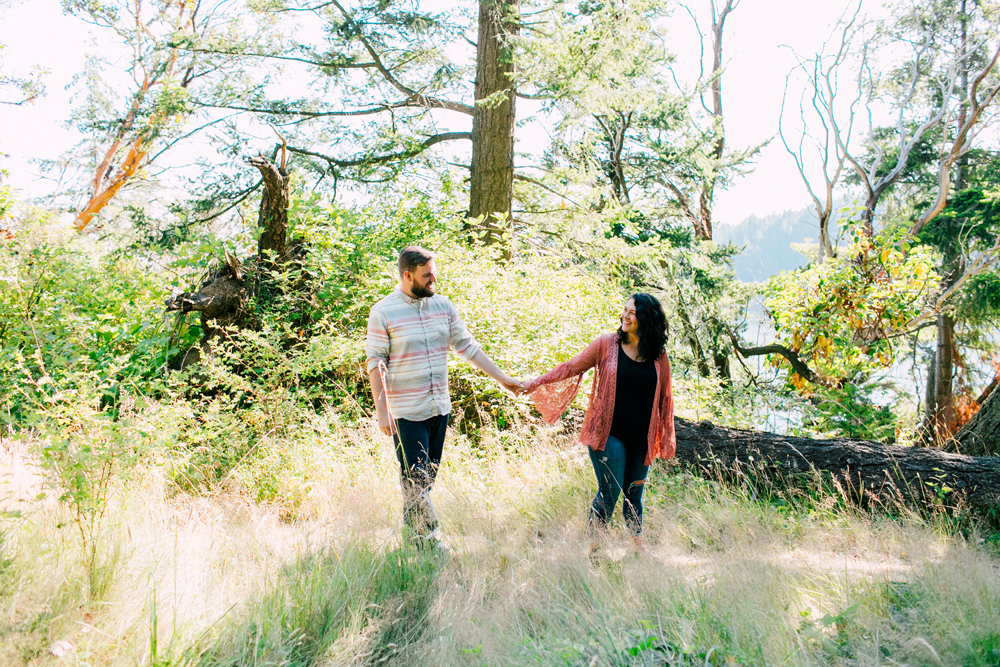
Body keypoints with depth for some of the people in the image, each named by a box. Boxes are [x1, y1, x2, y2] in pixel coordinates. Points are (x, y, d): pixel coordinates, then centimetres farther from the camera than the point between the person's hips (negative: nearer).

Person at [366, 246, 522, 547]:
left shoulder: (443, 305, 6)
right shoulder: (383, 313, -9)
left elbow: (467, 346, 12)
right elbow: (375, 363, -8)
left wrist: (502, 378, 11)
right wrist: (382, 410, -13)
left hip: (440, 407, 5)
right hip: (406, 411, -5)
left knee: (427, 477, 13)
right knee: (416, 479, -3)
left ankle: (411, 531, 30)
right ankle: (430, 541, 6)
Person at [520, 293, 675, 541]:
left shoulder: (659, 356, 3)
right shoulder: (607, 344, -3)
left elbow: (665, 398, 10)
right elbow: (572, 367, -1)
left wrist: (667, 439, 10)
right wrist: (537, 382, -8)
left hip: (641, 438, 3)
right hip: (609, 434, -3)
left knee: (634, 493, 13)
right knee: (610, 492, -5)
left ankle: (638, 545, 32)